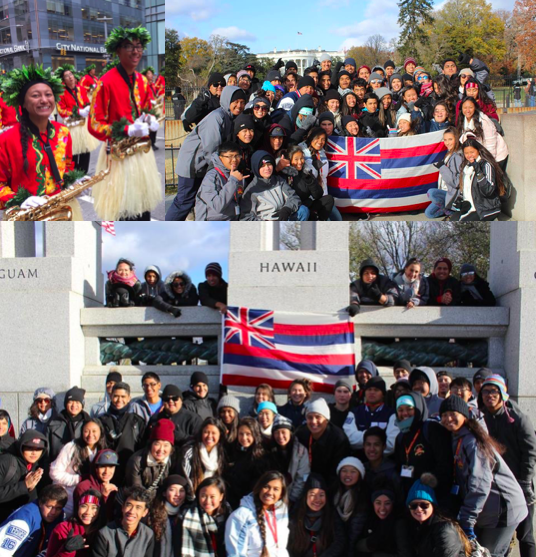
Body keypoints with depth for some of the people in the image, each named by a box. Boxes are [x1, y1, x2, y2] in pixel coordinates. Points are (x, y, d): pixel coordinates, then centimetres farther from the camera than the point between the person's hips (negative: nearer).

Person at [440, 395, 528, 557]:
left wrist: (467, 519, -26)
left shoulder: (472, 442, -18)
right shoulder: (455, 441, 11)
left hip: (502, 510, -9)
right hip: (485, 513, 9)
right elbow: (460, 482, 13)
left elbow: (479, 483, -25)